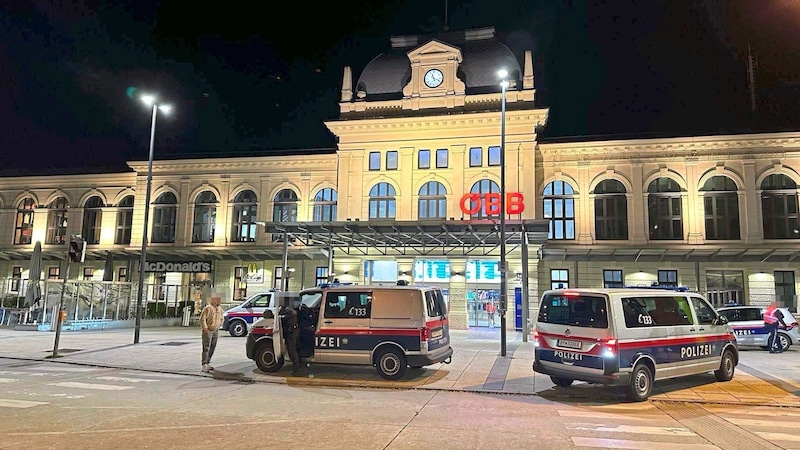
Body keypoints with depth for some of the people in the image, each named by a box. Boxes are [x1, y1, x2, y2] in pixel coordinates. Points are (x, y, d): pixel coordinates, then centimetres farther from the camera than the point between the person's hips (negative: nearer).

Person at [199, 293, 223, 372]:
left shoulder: (219, 309, 10)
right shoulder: (208, 308, -15)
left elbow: (221, 318, 26)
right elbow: (202, 319, -17)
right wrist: (205, 328, -17)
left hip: (216, 331, 8)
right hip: (208, 331, -8)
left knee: (212, 348, 11)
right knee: (206, 348, -8)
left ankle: (208, 363, 21)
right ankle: (204, 365, -7)